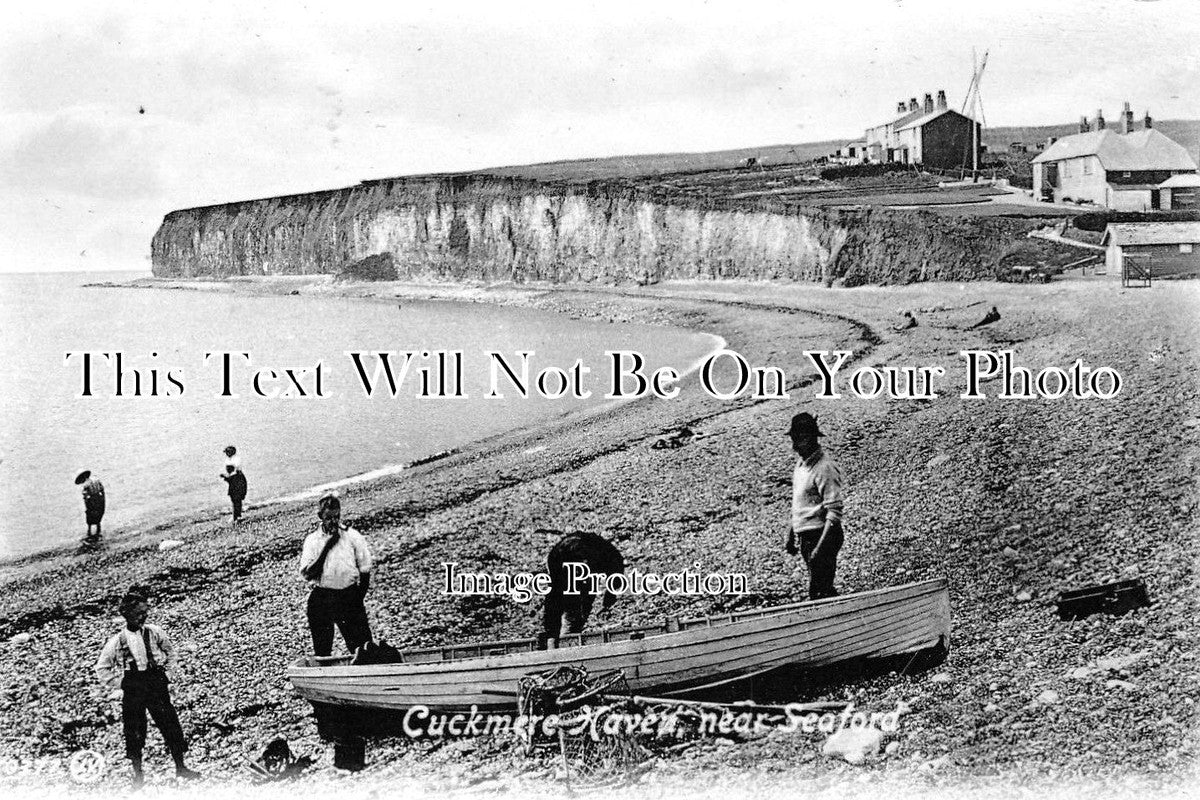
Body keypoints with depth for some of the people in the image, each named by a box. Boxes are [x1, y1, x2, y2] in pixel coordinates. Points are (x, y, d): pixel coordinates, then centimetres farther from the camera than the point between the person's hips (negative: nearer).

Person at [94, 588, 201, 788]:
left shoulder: (154, 633, 1)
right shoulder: (117, 641, -4)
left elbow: (170, 652, 17)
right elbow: (101, 668, 6)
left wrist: (162, 670, 9)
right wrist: (116, 688, 2)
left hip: (156, 684, 1)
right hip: (132, 688, -1)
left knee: (171, 726, 1)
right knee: (134, 732, 4)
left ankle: (180, 767, 14)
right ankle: (138, 775, 19)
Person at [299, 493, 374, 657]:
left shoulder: (353, 536, 1)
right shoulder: (312, 540, 2)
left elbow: (365, 571, 5)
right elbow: (306, 574, -9)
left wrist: (358, 599, -4)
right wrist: (327, 546, -13)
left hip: (349, 596, -1)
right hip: (321, 599, 1)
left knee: (362, 647, -4)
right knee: (321, 650, 6)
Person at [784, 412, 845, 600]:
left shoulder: (825, 468, -17)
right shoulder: (801, 463, 11)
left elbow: (834, 513, -21)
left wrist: (820, 548, -25)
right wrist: (790, 536, 19)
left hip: (822, 536, -9)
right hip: (805, 538, 9)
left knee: (818, 592, -9)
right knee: (824, 590, 15)